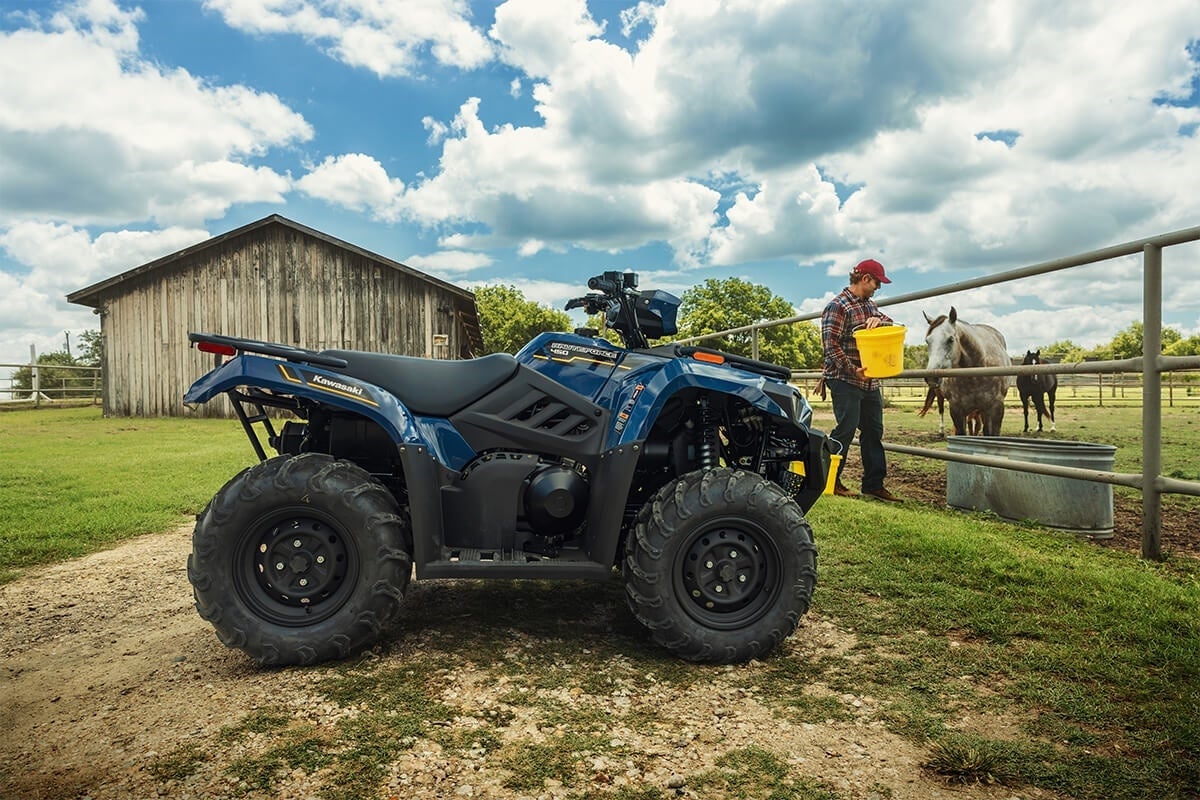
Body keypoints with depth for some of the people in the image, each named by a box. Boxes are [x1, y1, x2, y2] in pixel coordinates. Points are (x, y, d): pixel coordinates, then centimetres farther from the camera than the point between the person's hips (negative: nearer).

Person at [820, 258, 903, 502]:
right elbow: (830, 345, -18)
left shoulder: (869, 304, 16)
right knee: (846, 429, -6)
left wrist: (879, 320, -8)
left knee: (873, 431, 10)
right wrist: (852, 370, -23)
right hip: (845, 381, -9)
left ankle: (874, 485, 16)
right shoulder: (838, 306, -12)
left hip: (870, 381, 9)